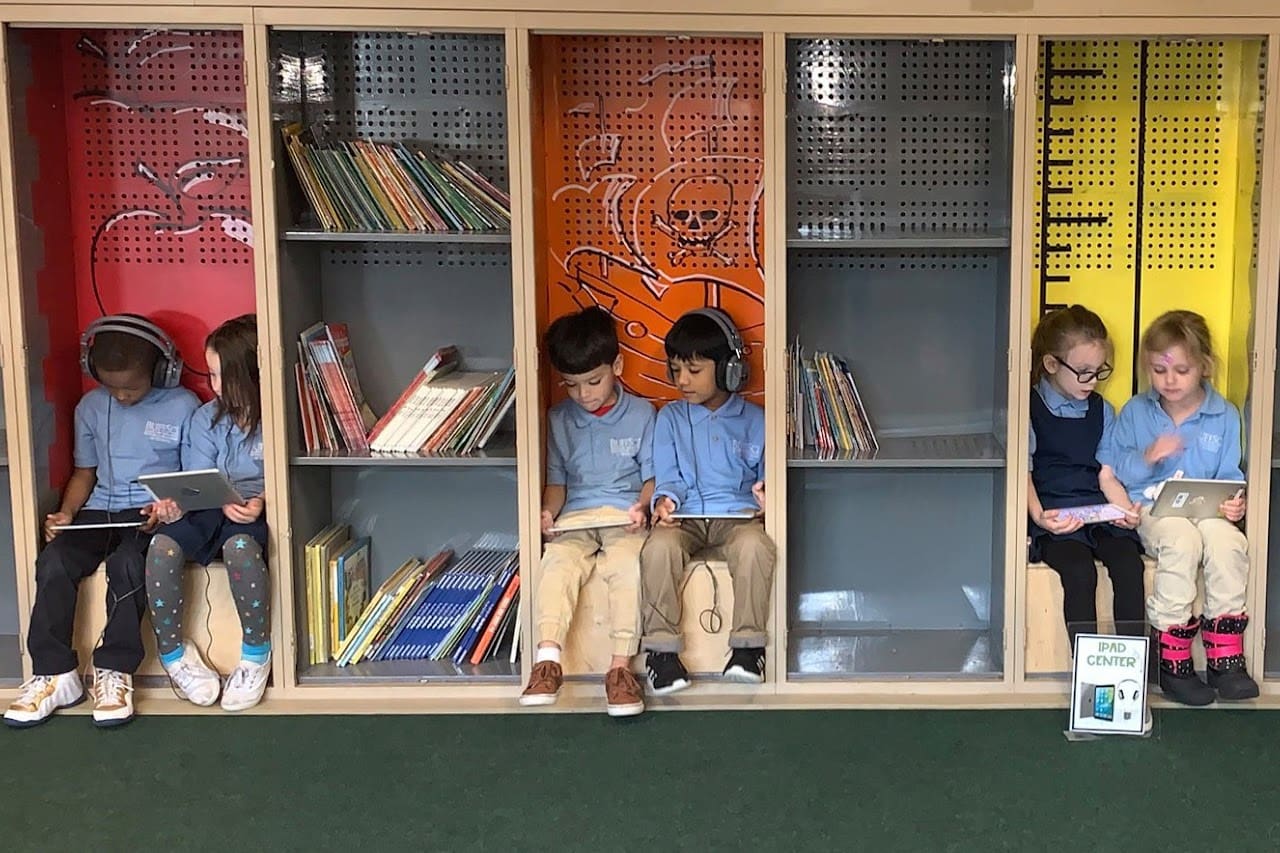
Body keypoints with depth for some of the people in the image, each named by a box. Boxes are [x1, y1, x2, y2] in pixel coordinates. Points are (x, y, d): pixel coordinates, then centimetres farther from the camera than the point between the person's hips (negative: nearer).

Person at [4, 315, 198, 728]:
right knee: (53, 561, -23)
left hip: (152, 513, -4)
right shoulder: (90, 407, 11)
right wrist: (67, 511, -1)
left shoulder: (182, 407, -3)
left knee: (127, 563, -34)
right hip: (99, 509, 4)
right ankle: (54, 674, -16)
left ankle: (114, 671, -23)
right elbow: (85, 472, 17)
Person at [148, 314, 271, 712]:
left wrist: (262, 502, -26)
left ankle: (256, 654, -18)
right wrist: (175, 502, -18)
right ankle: (173, 652, -7)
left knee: (239, 545, -38)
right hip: (211, 510, 4)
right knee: (162, 547, -26)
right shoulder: (206, 418, 10)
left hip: (257, 513, -4)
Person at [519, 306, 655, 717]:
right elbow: (557, 480, 15)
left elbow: (651, 476, 7)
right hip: (574, 519, 2)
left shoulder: (641, 414, 6)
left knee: (628, 564, -32)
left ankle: (621, 667, -31)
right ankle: (547, 660, -36)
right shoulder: (558, 420, 13)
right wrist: (548, 511, -5)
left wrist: (642, 505, -13)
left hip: (624, 518, -2)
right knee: (557, 564, -29)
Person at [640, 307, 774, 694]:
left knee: (755, 546, -35)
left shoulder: (753, 420, 11)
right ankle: (662, 647, -23)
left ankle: (747, 644, -22)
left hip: (738, 514, -1)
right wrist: (665, 499, -16)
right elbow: (668, 476, 7)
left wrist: (767, 492, -13)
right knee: (659, 547, -33)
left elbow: (766, 474, 11)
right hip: (684, 517, 1)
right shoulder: (670, 418, 13)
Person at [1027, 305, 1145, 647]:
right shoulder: (1030, 408, 2)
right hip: (1055, 519, -4)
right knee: (1080, 572, -30)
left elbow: (1106, 476, 13)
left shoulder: (1102, 410, 16)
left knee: (1129, 563, -25)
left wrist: (1127, 509, -6)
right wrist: (1039, 516, -20)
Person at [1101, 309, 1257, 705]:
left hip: (1205, 509, 2)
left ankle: (1225, 658, -23)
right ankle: (1173, 661, -27)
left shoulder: (1225, 416, 8)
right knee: (1182, 539, -35)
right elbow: (1110, 468, 2)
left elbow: (1229, 476, 8)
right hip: (1152, 507, -2)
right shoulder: (1135, 412, 6)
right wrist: (1147, 458, -16)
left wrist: (1234, 502, -13)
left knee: (1228, 540, -33)